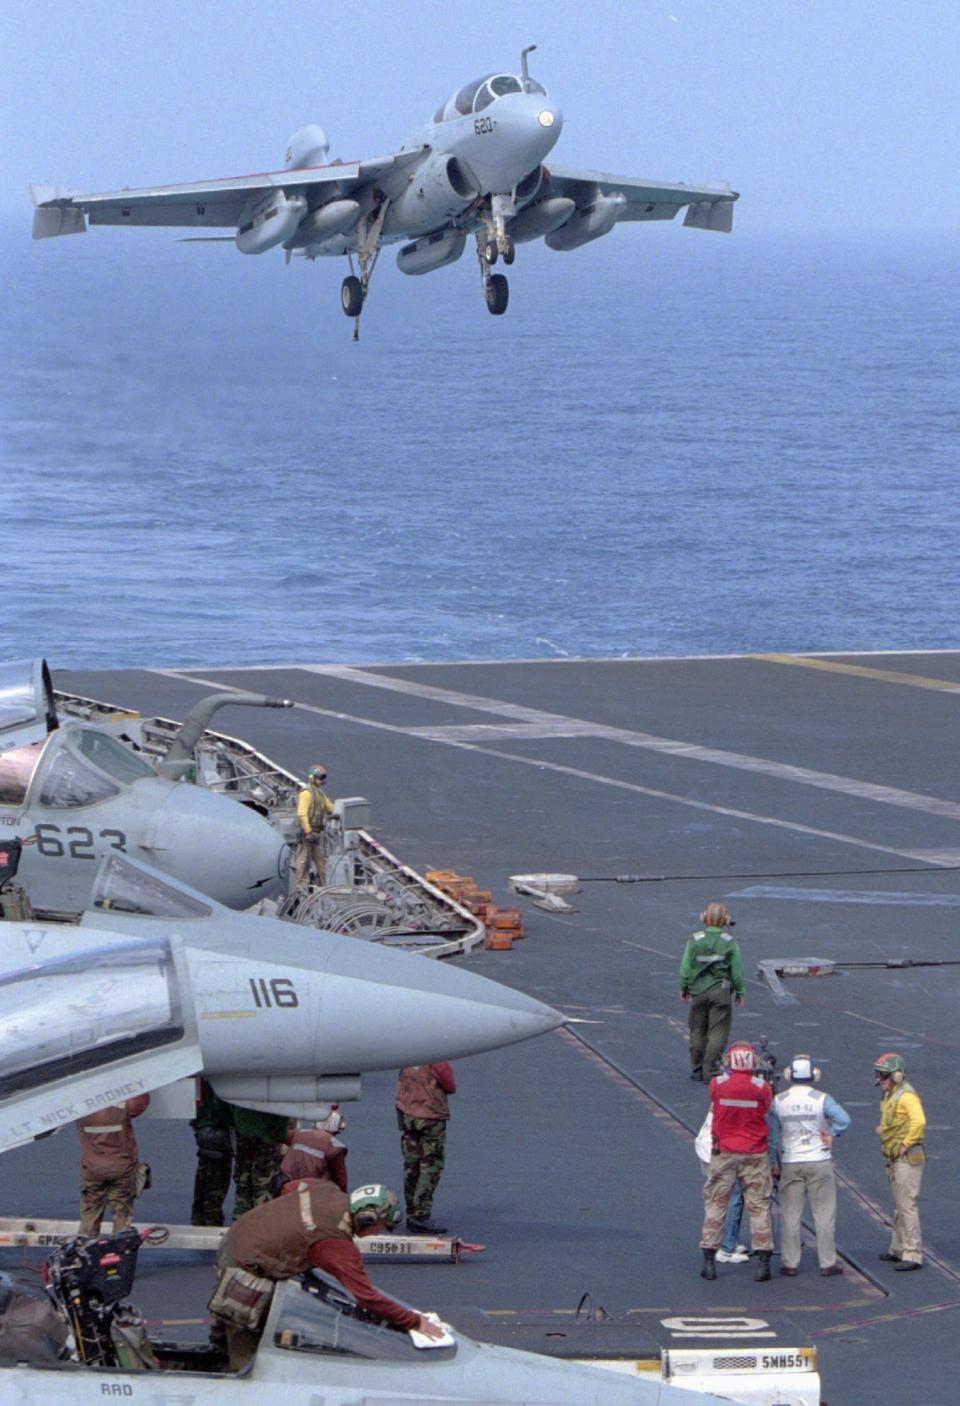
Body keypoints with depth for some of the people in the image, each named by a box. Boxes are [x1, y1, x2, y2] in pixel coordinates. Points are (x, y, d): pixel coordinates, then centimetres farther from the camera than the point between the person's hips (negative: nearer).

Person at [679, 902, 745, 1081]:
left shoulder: (695, 941, -4)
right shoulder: (729, 943, -5)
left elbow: (685, 968, -1)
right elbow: (737, 971, -1)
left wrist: (684, 988, 13)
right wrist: (739, 992, 12)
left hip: (698, 991, 2)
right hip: (720, 991, -2)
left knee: (698, 1031, 13)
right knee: (718, 1032, 3)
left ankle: (697, 1069, 19)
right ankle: (711, 1070, -1)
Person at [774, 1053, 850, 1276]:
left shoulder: (779, 1101, -2)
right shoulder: (821, 1099, -8)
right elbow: (843, 1119, -20)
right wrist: (831, 1135, -3)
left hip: (790, 1163, 1)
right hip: (819, 1161, -1)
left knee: (790, 1214, 9)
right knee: (824, 1214, 6)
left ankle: (790, 1263, 9)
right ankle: (827, 1262, 7)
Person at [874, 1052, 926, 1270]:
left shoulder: (906, 1096, -17)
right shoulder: (890, 1096, 15)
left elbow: (919, 1121, -31)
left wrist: (906, 1144, -24)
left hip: (907, 1160, -10)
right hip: (895, 1159, 10)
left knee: (907, 1205, -11)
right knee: (898, 1206, 17)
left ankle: (913, 1255, -11)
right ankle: (899, 1249, 27)